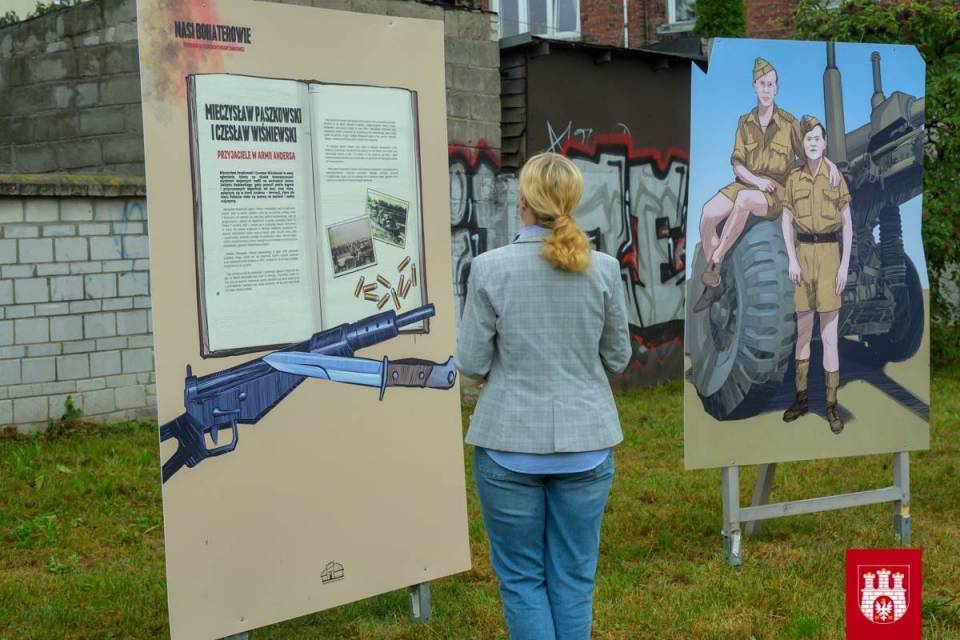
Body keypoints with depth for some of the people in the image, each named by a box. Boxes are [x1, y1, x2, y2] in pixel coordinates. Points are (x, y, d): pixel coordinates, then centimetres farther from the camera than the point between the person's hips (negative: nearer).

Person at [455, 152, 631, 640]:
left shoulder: (489, 267, -11)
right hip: (585, 443, 2)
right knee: (573, 577, 13)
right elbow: (618, 358, 5)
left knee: (521, 577, 11)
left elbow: (472, 364, -6)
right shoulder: (603, 268, -5)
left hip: (511, 444, -2)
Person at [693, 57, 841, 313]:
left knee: (744, 199, -40)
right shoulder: (745, 123, 6)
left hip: (775, 194, -3)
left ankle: (715, 262, -31)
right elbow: (737, 165, 0)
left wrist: (830, 164, -15)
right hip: (747, 186, 4)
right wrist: (756, 180, -20)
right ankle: (713, 285, -16)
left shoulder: (789, 123, -3)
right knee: (707, 214, -26)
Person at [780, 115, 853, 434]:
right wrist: (791, 260, -6)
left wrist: (845, 265, -9)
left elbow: (847, 224, -1)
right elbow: (786, 223, 6)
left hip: (829, 253, -3)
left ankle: (832, 406, 1)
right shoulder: (793, 179, 5)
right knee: (803, 330, 10)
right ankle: (801, 397, 20)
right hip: (802, 253, 3)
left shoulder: (836, 177, -2)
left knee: (829, 335, -4)